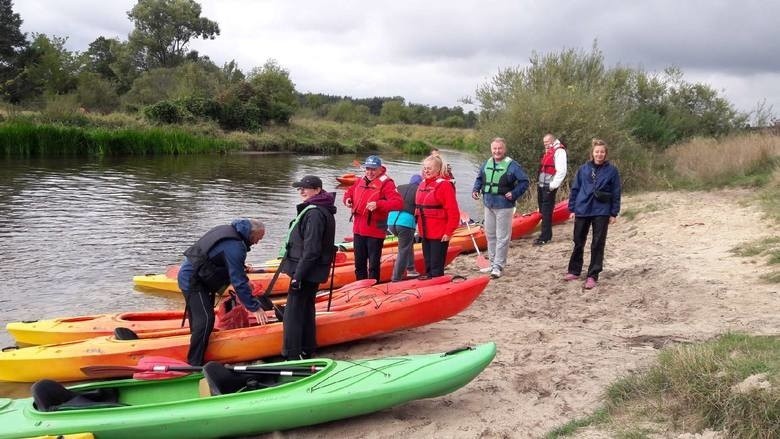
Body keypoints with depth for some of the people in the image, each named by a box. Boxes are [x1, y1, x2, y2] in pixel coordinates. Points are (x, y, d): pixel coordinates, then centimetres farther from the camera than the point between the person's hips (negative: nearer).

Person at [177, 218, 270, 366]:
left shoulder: (230, 230, 9)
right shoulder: (235, 247, -22)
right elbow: (238, 282, -22)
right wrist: (254, 308, -17)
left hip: (188, 274, 11)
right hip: (192, 280, -11)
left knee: (198, 318, 16)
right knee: (205, 320, -16)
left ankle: (194, 360, 26)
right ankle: (195, 365, -15)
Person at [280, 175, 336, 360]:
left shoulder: (314, 213, -19)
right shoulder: (322, 211, 15)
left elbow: (311, 250, -24)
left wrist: (298, 275, -22)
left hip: (306, 272, -11)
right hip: (313, 272, 11)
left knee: (293, 314, -6)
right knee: (306, 309, 19)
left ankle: (292, 356, -3)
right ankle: (307, 351, 29)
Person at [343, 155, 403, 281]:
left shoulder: (386, 183, -11)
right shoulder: (361, 181, 10)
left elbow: (398, 202, -23)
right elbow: (349, 192, 27)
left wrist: (378, 204, -34)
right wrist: (348, 199, 4)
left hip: (375, 232, -7)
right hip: (358, 230, 7)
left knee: (373, 266, 1)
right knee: (359, 264, 18)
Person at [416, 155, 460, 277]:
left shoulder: (444, 185, -12)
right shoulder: (422, 184, 12)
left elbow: (453, 212, -16)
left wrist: (448, 232, -16)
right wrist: (420, 229, 16)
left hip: (439, 235, -8)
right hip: (425, 234, 8)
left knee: (436, 269, -3)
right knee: (428, 266, 16)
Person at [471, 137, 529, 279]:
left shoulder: (512, 165, -10)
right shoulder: (487, 163, 7)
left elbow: (524, 181, -8)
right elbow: (479, 178, 20)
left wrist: (514, 194, -16)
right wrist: (476, 189, 4)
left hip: (504, 206, -6)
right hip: (489, 204, 7)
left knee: (502, 237, -3)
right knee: (490, 235, 15)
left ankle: (498, 266, 2)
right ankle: (493, 263, 26)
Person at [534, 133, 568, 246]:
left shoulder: (559, 151, -10)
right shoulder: (547, 152, 19)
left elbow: (561, 171, -18)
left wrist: (552, 186, -20)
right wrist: (540, 183, 15)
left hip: (549, 187, -9)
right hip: (542, 185, 9)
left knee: (546, 212, -8)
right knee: (543, 210, 17)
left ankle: (544, 237, -6)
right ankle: (547, 233, 31)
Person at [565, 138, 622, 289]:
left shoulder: (612, 170, -2)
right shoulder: (584, 169, 1)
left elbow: (616, 193, 0)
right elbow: (575, 189, 6)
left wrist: (614, 213, -3)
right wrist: (572, 208, 3)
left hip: (602, 212, -2)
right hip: (582, 210, 2)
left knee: (598, 244, 2)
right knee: (578, 242, 11)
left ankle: (592, 276, 7)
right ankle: (574, 271, 26)